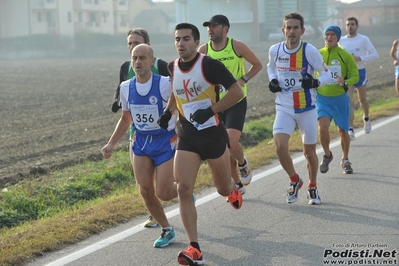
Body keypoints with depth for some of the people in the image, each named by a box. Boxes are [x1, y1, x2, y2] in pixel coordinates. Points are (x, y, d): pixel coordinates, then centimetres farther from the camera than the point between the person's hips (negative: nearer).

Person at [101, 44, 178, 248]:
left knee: (163, 193, -7)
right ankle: (167, 231, 16)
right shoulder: (126, 87, -1)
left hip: (165, 141, -4)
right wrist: (111, 144, 6)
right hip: (140, 142, 4)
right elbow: (125, 119, 13)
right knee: (145, 191, -3)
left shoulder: (165, 85, -17)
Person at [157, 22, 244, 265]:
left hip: (213, 133, -3)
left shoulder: (209, 65, -14)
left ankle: (233, 190, 54)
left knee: (224, 189, 12)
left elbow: (237, 92, -15)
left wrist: (211, 110, -22)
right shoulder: (172, 68, 2)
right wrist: (168, 111, 6)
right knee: (184, 189, -14)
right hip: (187, 136, 4)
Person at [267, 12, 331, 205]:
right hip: (284, 108, 1)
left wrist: (316, 82, -26)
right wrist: (272, 80, -3)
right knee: (280, 147, -17)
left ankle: (312, 187, 33)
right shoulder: (275, 50, -5)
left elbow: (327, 73, -5)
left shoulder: (309, 51, -14)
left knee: (309, 151, 9)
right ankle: (294, 180, 11)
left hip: (307, 108, -1)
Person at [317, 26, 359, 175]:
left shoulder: (345, 56, -4)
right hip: (322, 98, 0)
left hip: (340, 98, 0)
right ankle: (327, 155, 5)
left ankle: (345, 160, 32)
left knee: (343, 131, 9)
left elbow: (355, 76, -4)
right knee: (323, 126, -21)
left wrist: (345, 82, -22)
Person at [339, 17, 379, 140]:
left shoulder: (363, 39, -7)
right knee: (348, 101, -13)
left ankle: (366, 118, 47)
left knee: (362, 99, 16)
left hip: (360, 72, -1)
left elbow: (375, 55, -11)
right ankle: (350, 130, -15)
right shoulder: (341, 40, 1)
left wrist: (359, 58, -22)